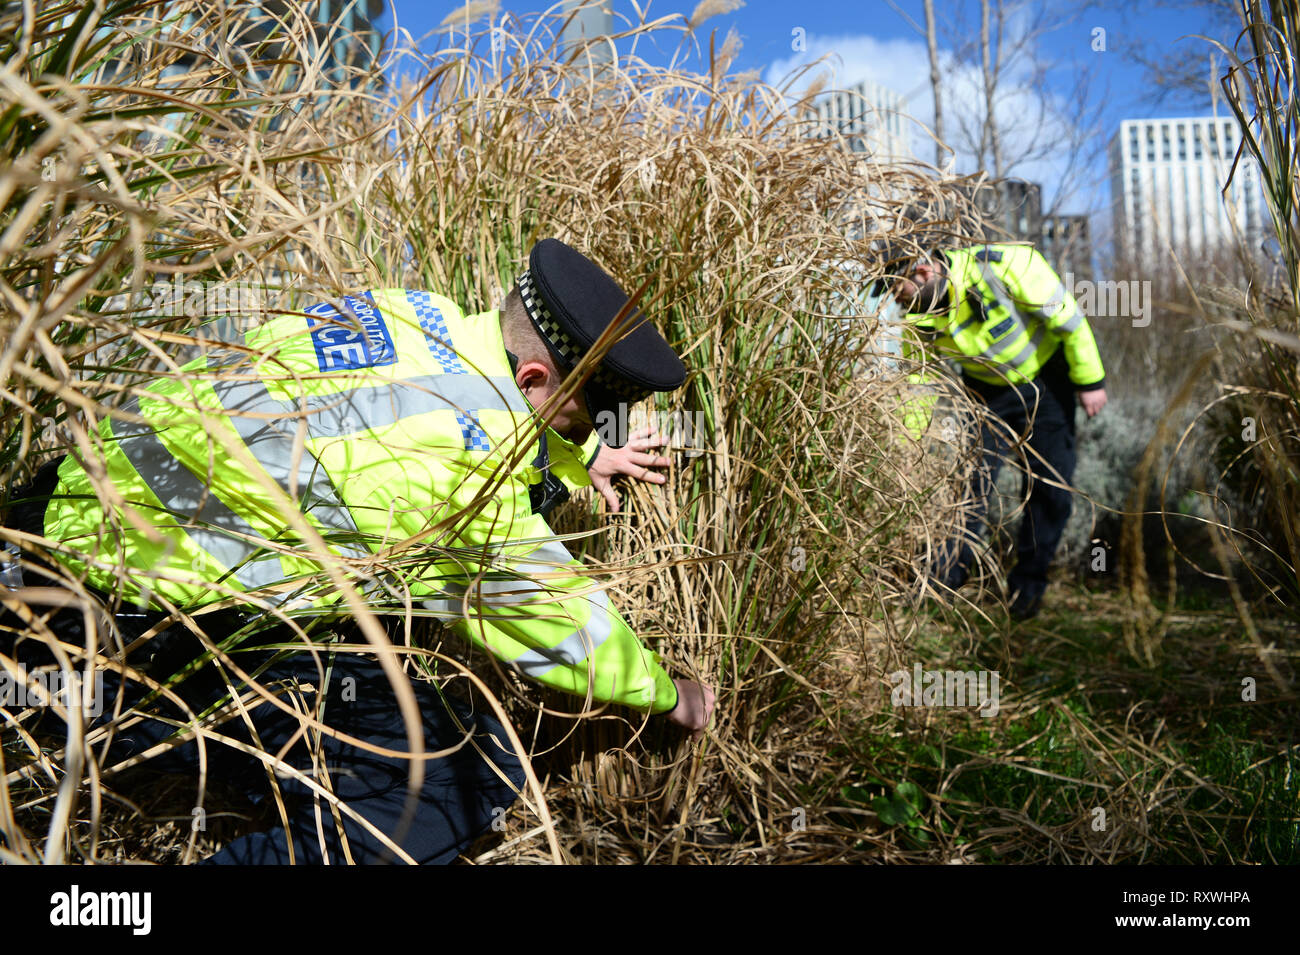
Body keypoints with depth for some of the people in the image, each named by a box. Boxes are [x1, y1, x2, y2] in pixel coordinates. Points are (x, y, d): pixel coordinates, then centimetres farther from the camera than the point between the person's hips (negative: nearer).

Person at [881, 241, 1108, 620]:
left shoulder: (1002, 264, -34)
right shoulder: (919, 317, -19)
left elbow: (1067, 315, -23)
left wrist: (1090, 381, -15)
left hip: (1046, 378, -2)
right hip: (988, 390, 3)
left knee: (1051, 485, -3)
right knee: (972, 480, -9)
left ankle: (1028, 584, 14)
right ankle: (945, 578, 3)